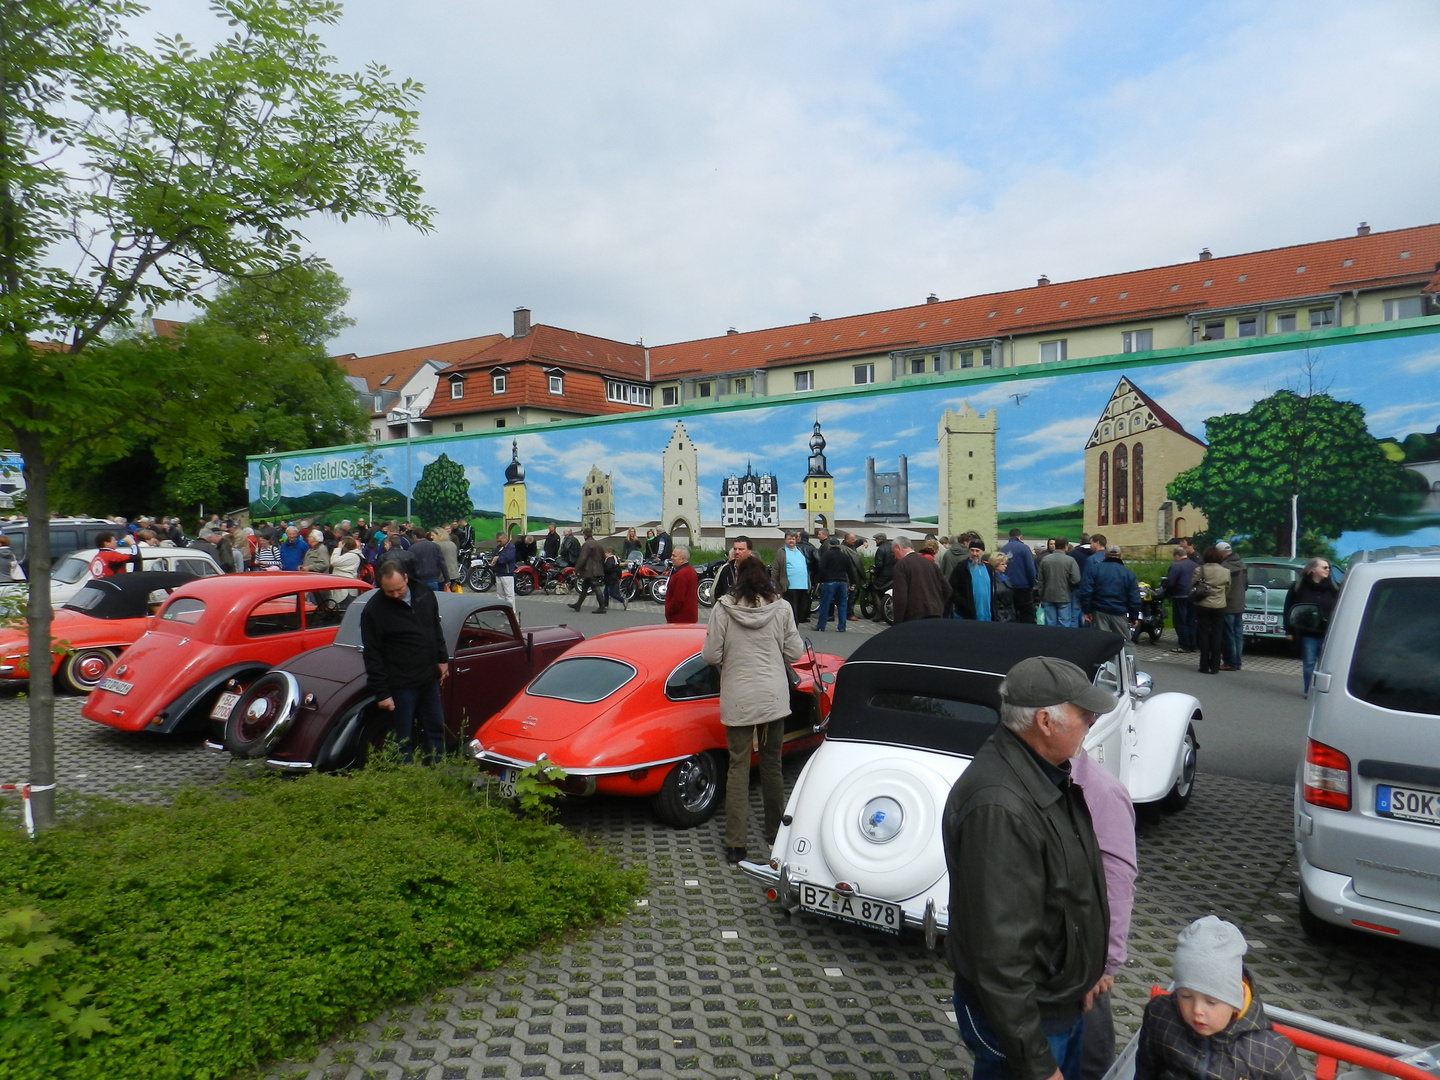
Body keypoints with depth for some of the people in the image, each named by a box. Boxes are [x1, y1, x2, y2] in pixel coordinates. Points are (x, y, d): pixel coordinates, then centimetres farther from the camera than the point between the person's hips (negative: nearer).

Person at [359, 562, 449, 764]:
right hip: (400, 685, -6)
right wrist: (381, 692, -14)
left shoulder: (424, 595, 0)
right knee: (403, 738, 3)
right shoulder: (373, 610, -15)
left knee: (435, 728, 16)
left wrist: (442, 659, 13)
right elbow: (372, 655, -13)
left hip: (429, 679, 6)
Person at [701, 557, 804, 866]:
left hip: (737, 700, -2)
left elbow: (710, 656, -8)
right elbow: (795, 652, 1)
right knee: (772, 764, 17)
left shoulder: (723, 609, -8)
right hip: (774, 698, 2)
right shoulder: (781, 608, -3)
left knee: (738, 767, 4)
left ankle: (735, 844, 4)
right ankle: (774, 831, 30)